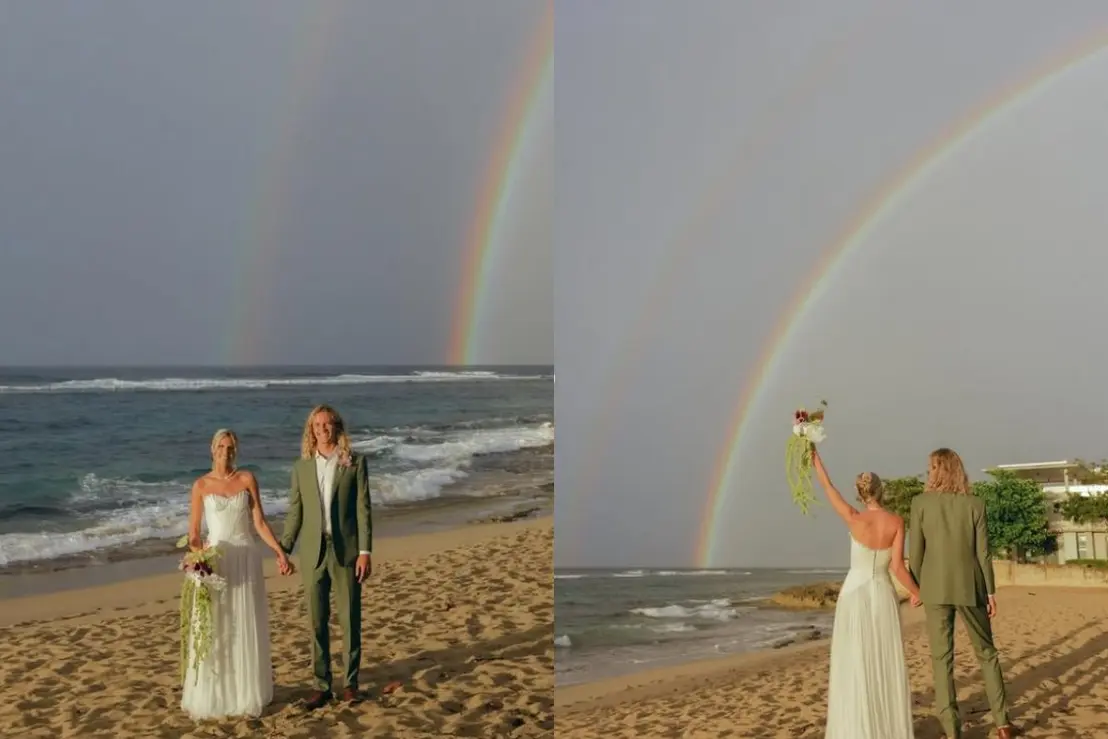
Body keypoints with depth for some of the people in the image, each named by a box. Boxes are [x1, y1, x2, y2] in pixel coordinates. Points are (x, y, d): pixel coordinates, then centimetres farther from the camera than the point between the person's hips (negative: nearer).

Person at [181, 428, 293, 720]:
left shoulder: (247, 479, 3)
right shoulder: (201, 485, 1)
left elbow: (259, 522, 2)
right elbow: (193, 532, 1)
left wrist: (280, 551, -5)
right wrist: (198, 556, -17)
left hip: (245, 557, 1)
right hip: (215, 559, -1)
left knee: (246, 628, 5)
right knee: (214, 629, -1)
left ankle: (247, 693, 15)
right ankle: (211, 695, 9)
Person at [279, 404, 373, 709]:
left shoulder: (355, 463, -1)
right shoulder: (302, 467, 7)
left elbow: (363, 509, -4)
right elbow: (295, 512, 9)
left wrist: (365, 551, -10)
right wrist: (283, 551, 4)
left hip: (346, 551, -2)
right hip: (313, 552, 3)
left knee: (350, 620, 4)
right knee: (317, 622, 6)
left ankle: (350, 682, 16)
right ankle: (322, 686, 14)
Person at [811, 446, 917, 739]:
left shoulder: (855, 519, -12)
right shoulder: (897, 521, -8)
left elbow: (829, 489, 0)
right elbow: (897, 567, -11)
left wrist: (816, 459, 11)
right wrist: (918, 593, 5)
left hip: (855, 595, -2)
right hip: (883, 596, 2)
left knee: (854, 666, 3)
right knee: (886, 665, 10)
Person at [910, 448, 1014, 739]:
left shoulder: (920, 502, -5)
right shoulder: (975, 504, -2)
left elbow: (915, 552, -4)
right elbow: (983, 552, -2)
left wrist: (916, 587, 8)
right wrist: (991, 591, 5)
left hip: (936, 589, -1)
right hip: (970, 588, 1)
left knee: (942, 658, 2)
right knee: (986, 652, 16)